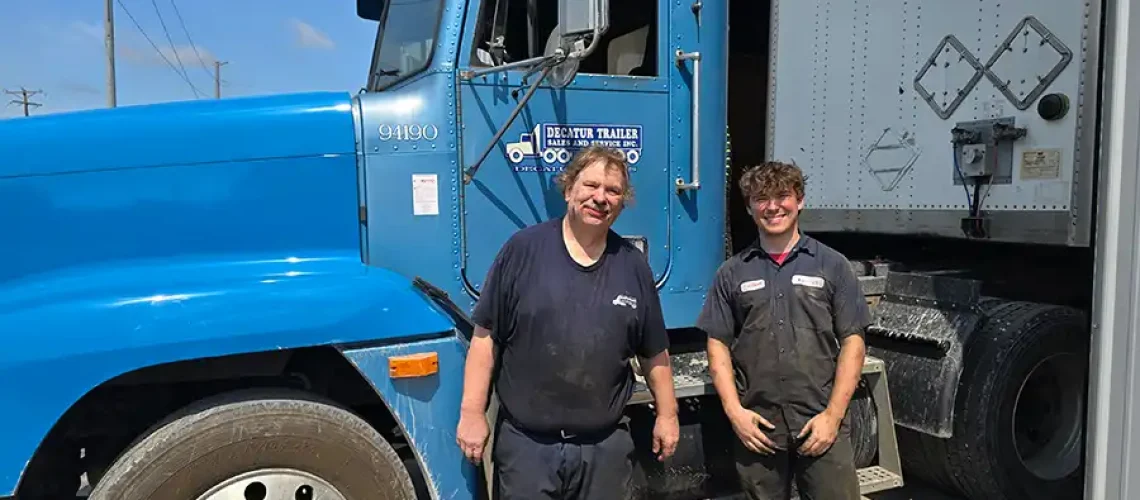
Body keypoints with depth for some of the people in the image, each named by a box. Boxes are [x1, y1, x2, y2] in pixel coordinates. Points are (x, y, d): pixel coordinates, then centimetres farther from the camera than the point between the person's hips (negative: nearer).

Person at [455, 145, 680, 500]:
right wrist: (473, 412, -9)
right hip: (526, 441, -2)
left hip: (606, 445, 3)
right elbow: (486, 337, -6)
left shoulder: (634, 265, 3)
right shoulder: (523, 249, -7)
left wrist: (667, 414, 11)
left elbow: (654, 353, 10)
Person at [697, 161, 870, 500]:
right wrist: (734, 411, -6)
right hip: (757, 426, 1)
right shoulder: (732, 273, 6)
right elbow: (718, 345, 5)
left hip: (821, 423, -1)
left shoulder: (832, 265, 3)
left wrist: (833, 414, -8)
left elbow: (852, 342, 0)